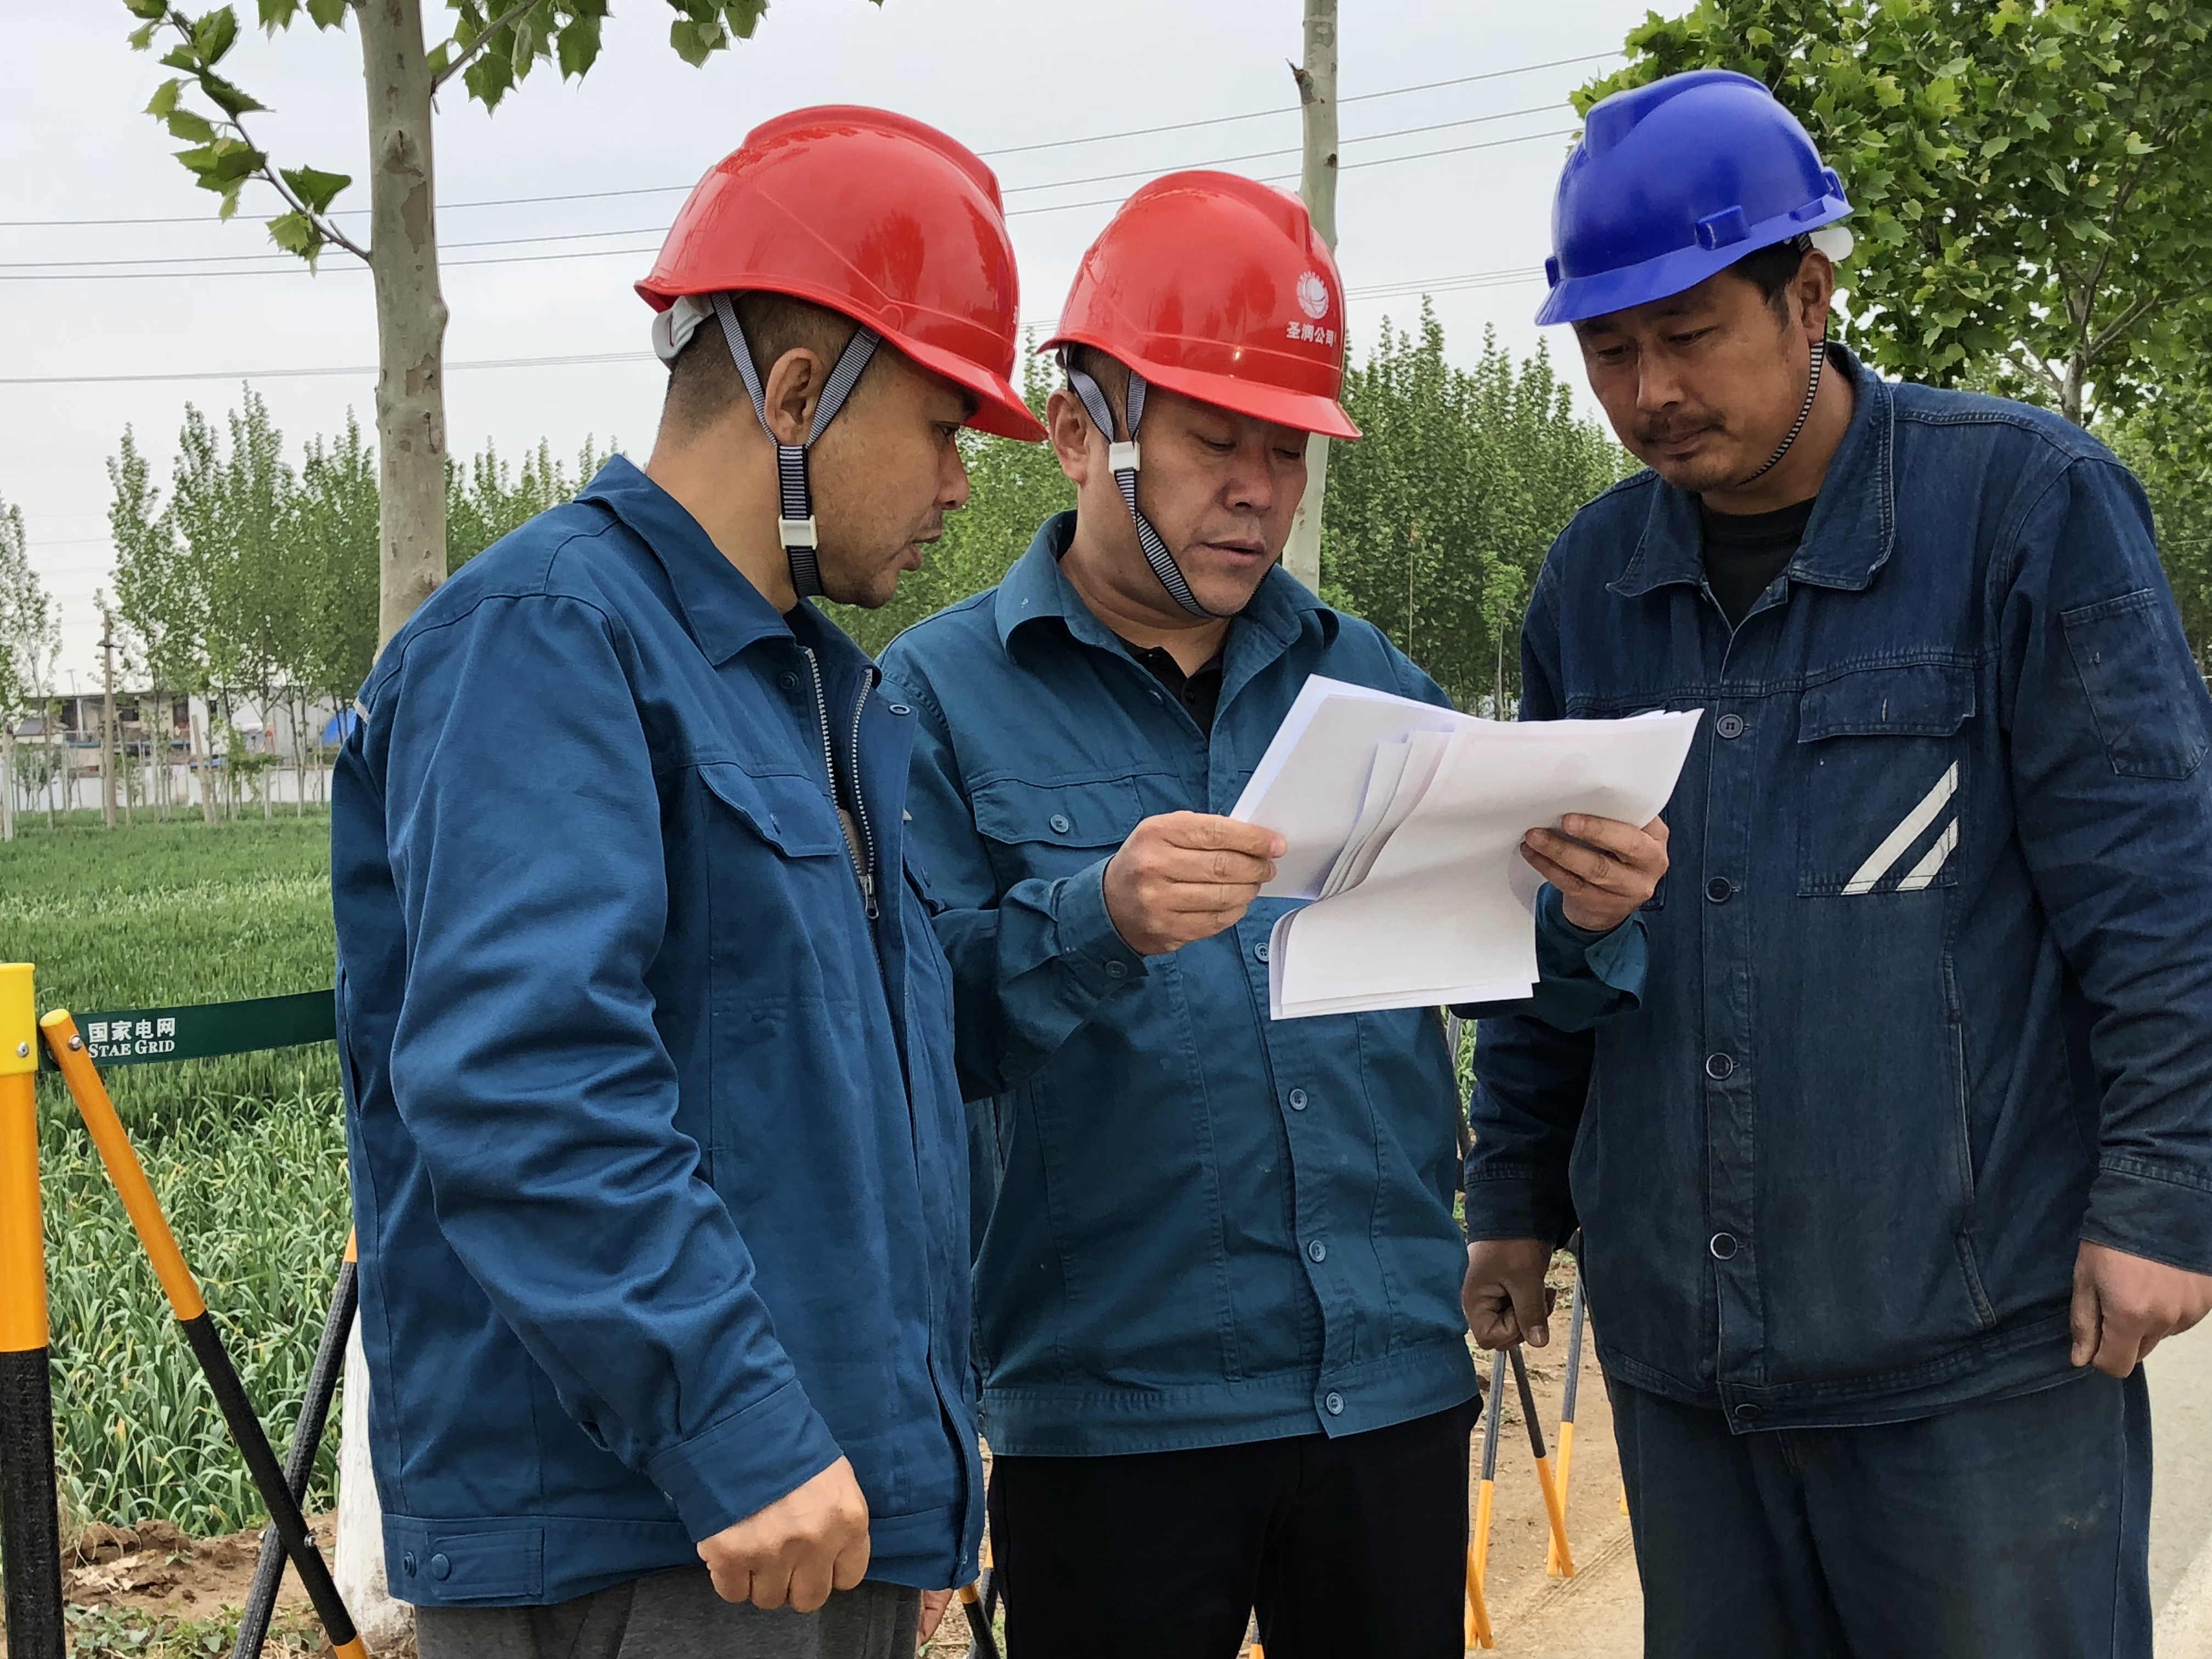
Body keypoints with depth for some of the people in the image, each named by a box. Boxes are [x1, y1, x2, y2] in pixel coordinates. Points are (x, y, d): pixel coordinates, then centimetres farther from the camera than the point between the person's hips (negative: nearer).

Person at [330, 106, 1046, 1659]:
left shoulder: (836, 691, 18)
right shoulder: (542, 637, -12)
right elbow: (523, 1077, -25)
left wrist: (924, 1473, 23)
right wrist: (736, 1429, -27)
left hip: (834, 1519, 9)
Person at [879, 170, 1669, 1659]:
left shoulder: (1370, 682, 10)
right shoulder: (945, 692, -3)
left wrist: (1592, 918, -12)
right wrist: (1095, 923, -31)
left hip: (1394, 1384, 4)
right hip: (1110, 1411, -4)